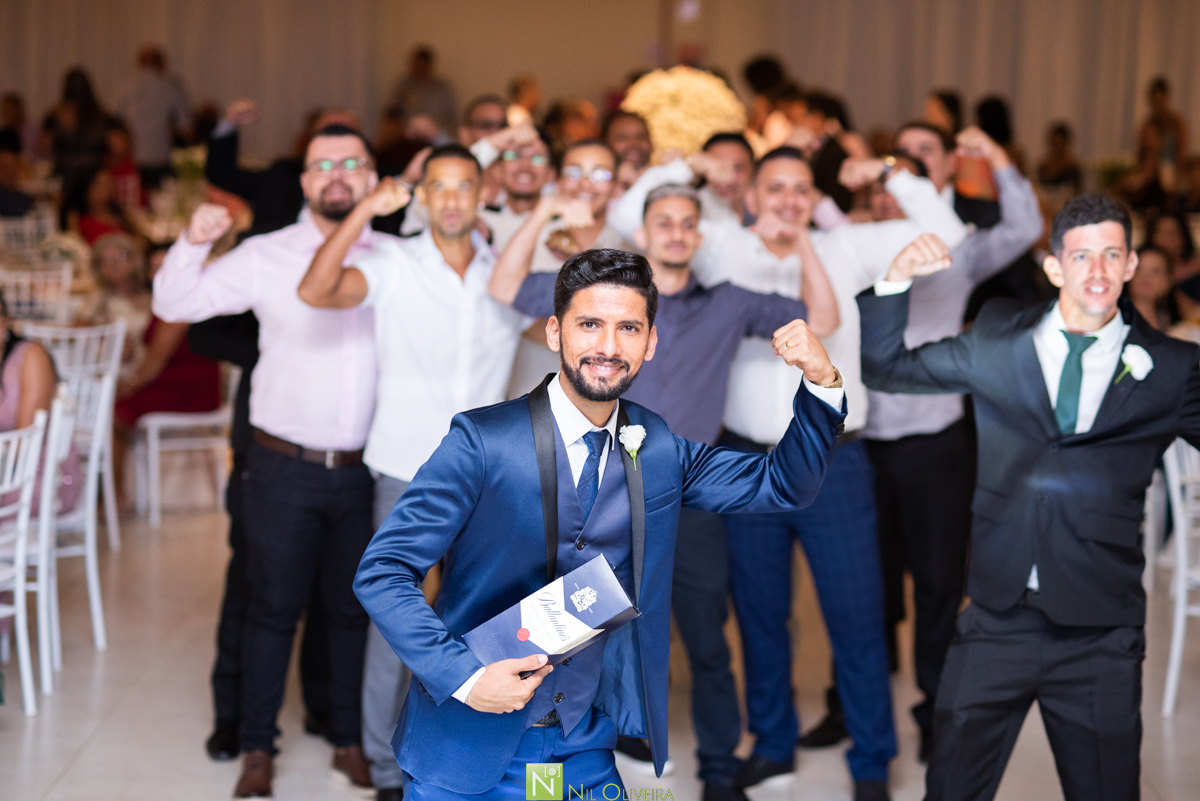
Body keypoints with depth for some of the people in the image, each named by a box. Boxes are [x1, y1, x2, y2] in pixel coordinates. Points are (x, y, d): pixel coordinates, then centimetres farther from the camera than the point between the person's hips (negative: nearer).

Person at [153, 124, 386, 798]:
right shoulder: (265, 256, 0)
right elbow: (175, 305, 1)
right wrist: (193, 243, -16)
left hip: (365, 470, 2)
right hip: (285, 468, -1)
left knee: (357, 608, 12)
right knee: (274, 608, 6)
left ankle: (351, 741, 27)